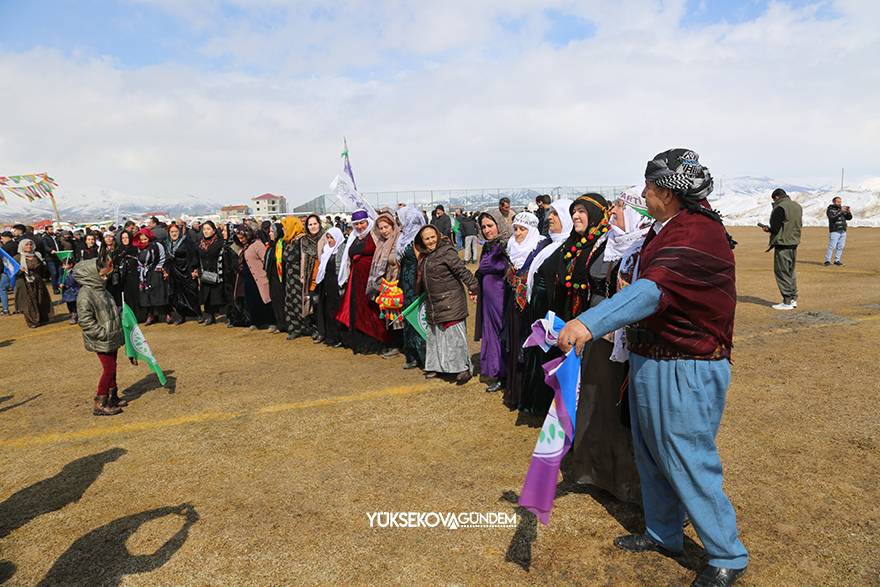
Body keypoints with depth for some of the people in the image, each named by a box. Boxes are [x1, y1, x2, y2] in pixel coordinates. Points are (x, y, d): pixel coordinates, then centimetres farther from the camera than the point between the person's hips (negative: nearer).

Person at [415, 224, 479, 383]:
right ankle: (437, 366, 28)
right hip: (433, 304, 9)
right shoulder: (424, 257, 13)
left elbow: (462, 271, -17)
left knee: (454, 334, -7)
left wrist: (473, 287, -20)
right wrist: (419, 292, 30)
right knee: (435, 334, 15)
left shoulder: (446, 252, -13)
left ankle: (464, 368, 1)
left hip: (451, 302, -9)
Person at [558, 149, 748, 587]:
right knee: (650, 456, 19)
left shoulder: (699, 234, -22)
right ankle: (663, 534, 39)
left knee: (688, 463, 2)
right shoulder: (667, 229, 11)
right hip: (649, 361, 10)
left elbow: (655, 288, -38)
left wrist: (590, 322, -48)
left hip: (685, 371, -10)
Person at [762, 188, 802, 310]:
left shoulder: (780, 207, -14)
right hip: (794, 242, 8)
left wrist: (768, 229, 6)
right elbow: (799, 224, 15)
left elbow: (775, 228, -17)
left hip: (782, 244, -8)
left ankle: (787, 302, -2)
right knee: (791, 271, 17)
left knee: (782, 272, -2)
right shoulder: (798, 206, 12)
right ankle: (793, 299, 21)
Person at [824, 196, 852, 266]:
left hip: (843, 231, 6)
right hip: (834, 231, -6)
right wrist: (841, 211, -23)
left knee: (840, 247, 4)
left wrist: (848, 212, -8)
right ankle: (827, 260, -8)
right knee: (832, 246, -12)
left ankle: (837, 260, 10)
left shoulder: (842, 209, 14)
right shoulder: (830, 209, -3)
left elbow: (849, 218, 10)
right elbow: (832, 218, -19)